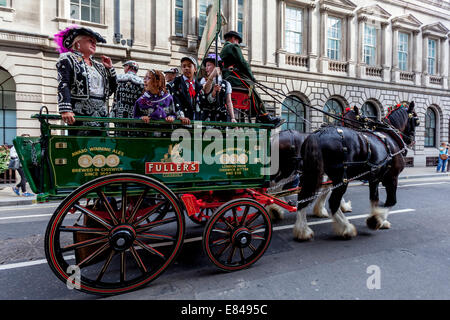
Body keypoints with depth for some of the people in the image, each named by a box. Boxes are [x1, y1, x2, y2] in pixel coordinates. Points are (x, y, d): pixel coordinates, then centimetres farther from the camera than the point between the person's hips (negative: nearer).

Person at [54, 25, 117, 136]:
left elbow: (111, 90, 21)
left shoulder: (99, 66, 23)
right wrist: (65, 110, -22)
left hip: (101, 117, 6)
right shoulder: (67, 59, 7)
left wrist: (110, 68, 13)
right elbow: (63, 85, -8)